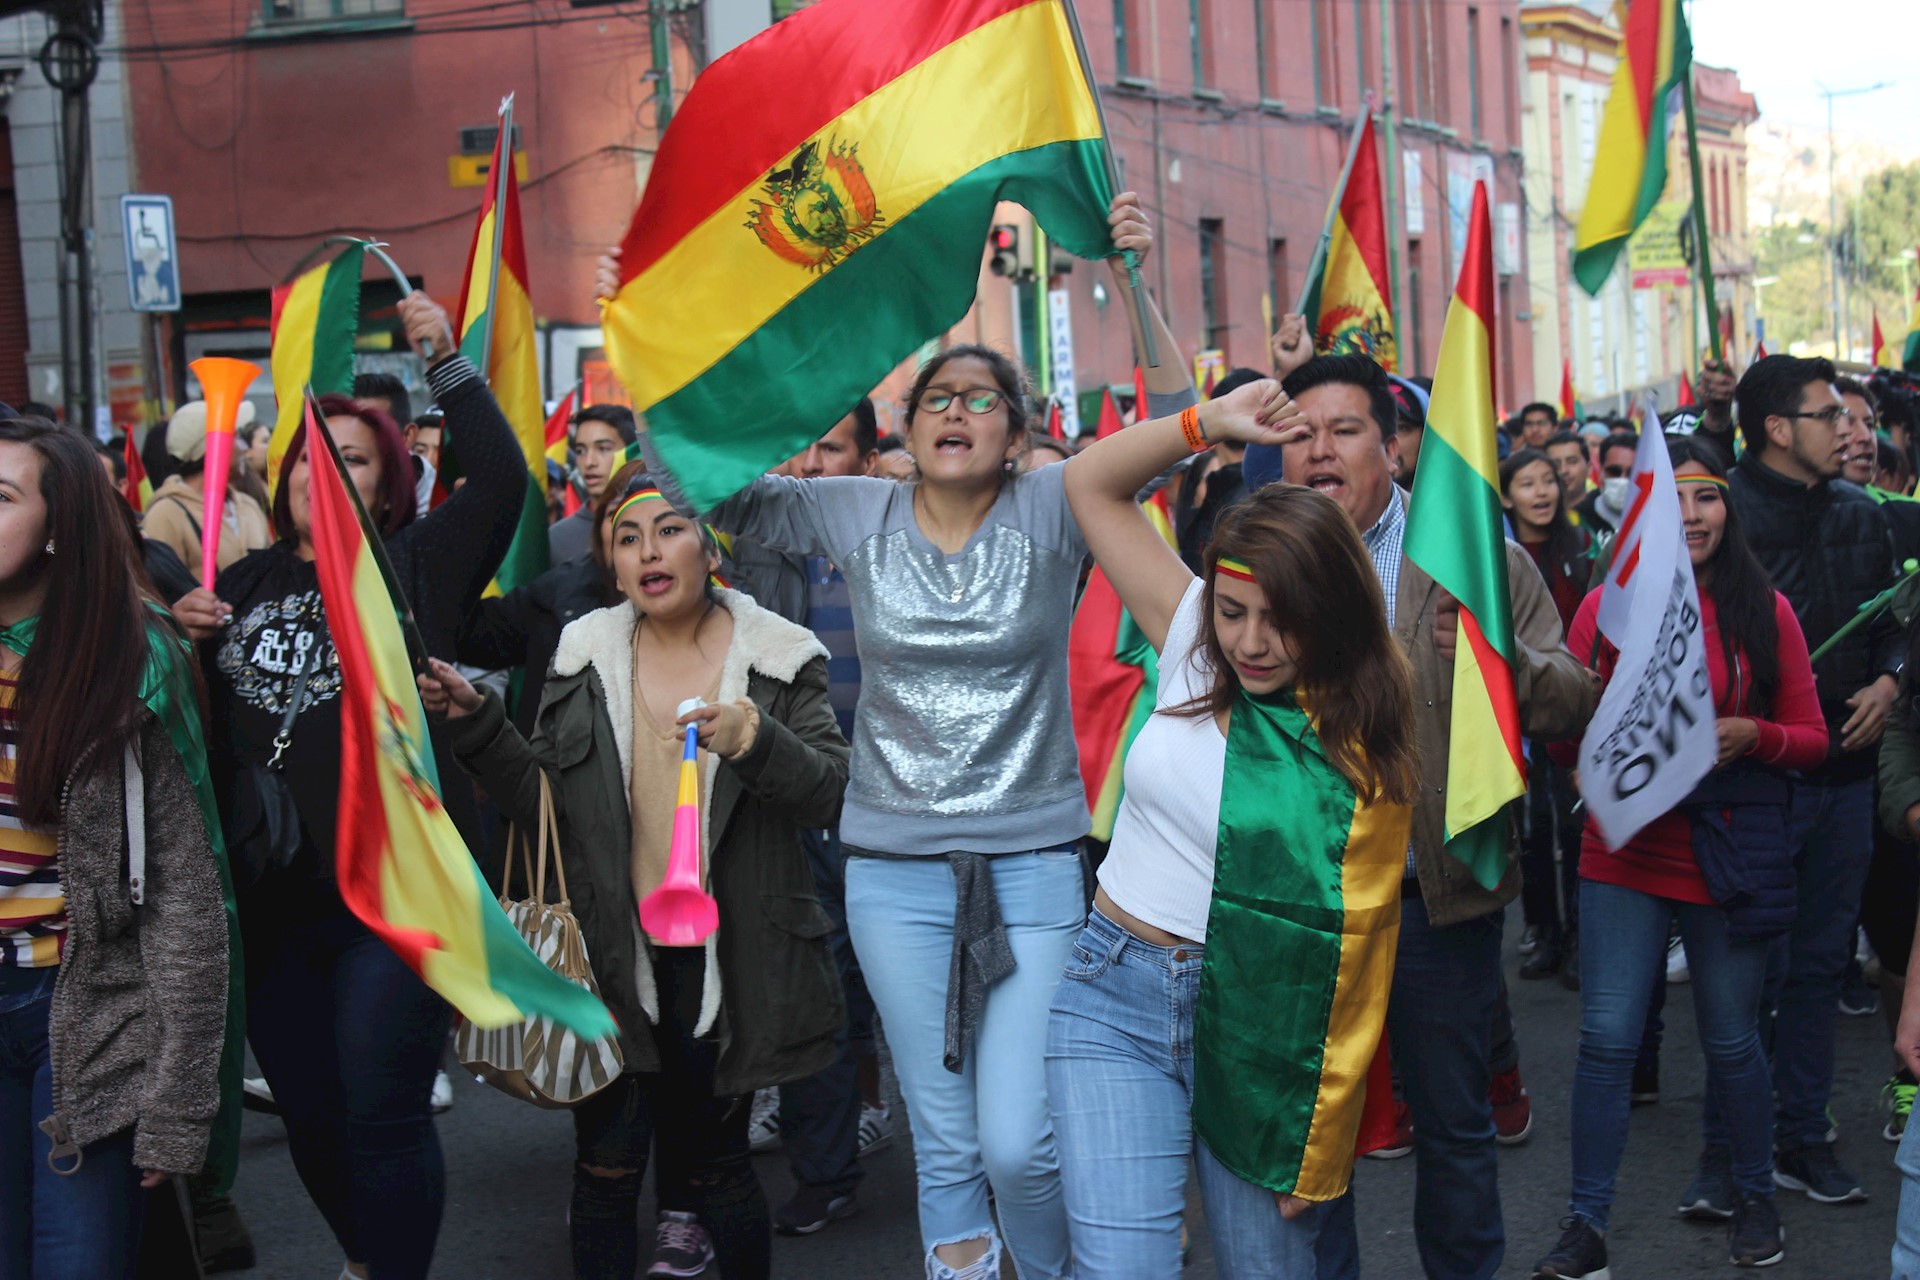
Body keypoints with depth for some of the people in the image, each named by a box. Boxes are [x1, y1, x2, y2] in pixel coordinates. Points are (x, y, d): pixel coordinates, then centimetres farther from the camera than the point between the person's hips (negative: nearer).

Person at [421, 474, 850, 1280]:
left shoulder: (777, 661, -1)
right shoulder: (585, 660, 6)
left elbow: (831, 793, -9)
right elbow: (543, 799, 8)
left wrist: (754, 741, -27)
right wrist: (475, 722, -4)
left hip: (725, 957, -2)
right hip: (615, 954, 2)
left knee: (713, 1163, 7)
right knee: (607, 1166, 4)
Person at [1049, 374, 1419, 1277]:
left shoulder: (1364, 751, -8)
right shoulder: (1193, 646, 1)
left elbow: (1354, 957, -9)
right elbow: (1092, 483, 5)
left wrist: (1321, 1152, -11)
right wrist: (1210, 423, -8)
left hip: (1256, 1025, -1)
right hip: (1116, 1000, 2)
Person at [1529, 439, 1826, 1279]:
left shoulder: (1765, 610, 0)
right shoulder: (1607, 608, -1)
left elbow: (1812, 738, 4)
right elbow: (1564, 740, 2)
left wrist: (1751, 734, -16)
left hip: (1731, 861, 0)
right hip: (1624, 856, 0)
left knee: (1731, 1044, 11)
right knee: (1607, 1039, -4)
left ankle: (1754, 1197, 33)